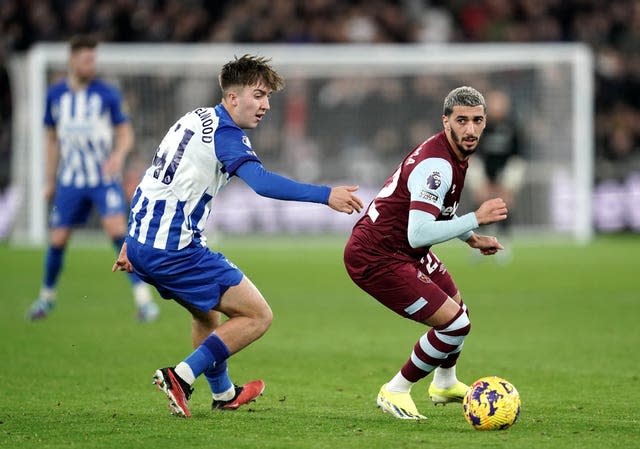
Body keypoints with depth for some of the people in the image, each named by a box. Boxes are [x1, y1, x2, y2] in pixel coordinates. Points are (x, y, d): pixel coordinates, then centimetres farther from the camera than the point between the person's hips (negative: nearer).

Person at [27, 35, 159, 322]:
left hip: (104, 177, -3)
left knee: (117, 229, -20)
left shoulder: (107, 94, -6)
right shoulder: (55, 95, 2)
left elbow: (125, 133, -2)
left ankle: (143, 299, -19)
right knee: (57, 240, 4)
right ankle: (47, 296, 29)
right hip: (69, 180, 3)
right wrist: (50, 181, 15)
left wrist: (119, 154, -24)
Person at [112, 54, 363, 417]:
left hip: (140, 242, 10)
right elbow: (262, 182, -30)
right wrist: (326, 195, -34)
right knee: (258, 316, -4)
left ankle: (223, 393, 43)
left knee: (207, 310, 32)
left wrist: (132, 242, 29)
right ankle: (181, 377, -10)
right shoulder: (225, 133, -12)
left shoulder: (194, 119, 17)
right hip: (175, 248, -10)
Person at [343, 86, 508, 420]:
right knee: (455, 323, -13)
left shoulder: (458, 153, 4)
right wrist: (477, 219, -32)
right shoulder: (436, 165, -28)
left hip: (404, 248, 11)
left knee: (455, 306, 29)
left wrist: (472, 239, 18)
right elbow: (418, 234, -37)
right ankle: (395, 392, 6)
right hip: (375, 258, -11)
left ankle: (445, 384, 54)